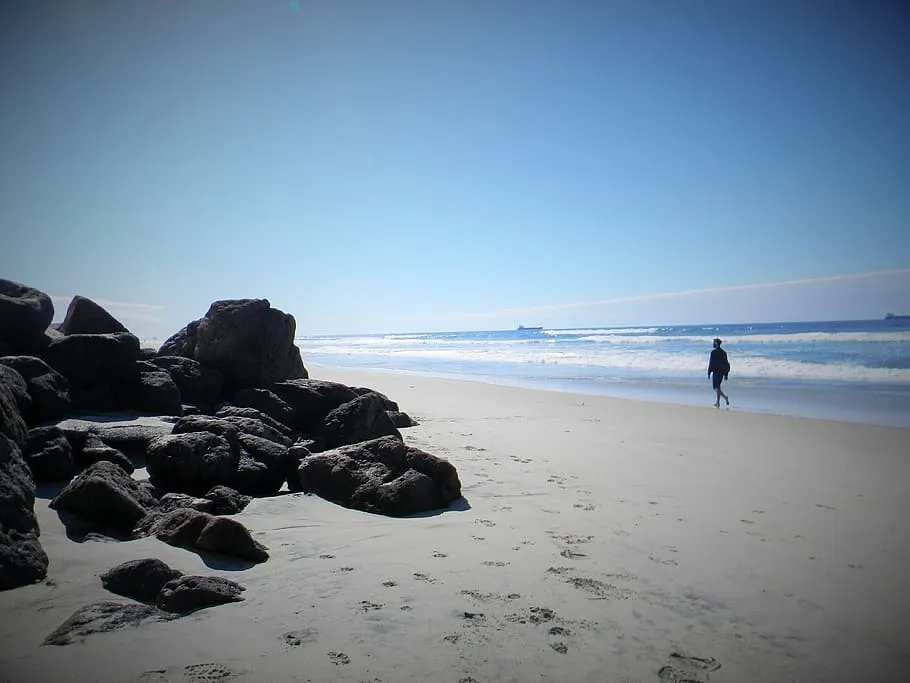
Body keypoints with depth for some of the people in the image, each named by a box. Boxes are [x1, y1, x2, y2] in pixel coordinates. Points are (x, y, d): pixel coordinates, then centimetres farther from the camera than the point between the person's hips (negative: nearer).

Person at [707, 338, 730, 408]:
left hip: (716, 371, -7)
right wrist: (726, 374, 15)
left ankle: (725, 397, -24)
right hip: (722, 372, 7)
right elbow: (726, 363, 11)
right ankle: (718, 402, 17)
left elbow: (711, 363, -13)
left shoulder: (713, 352, -12)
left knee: (716, 387, -2)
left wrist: (709, 372, -6)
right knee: (718, 386, 16)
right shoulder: (724, 352, 9)